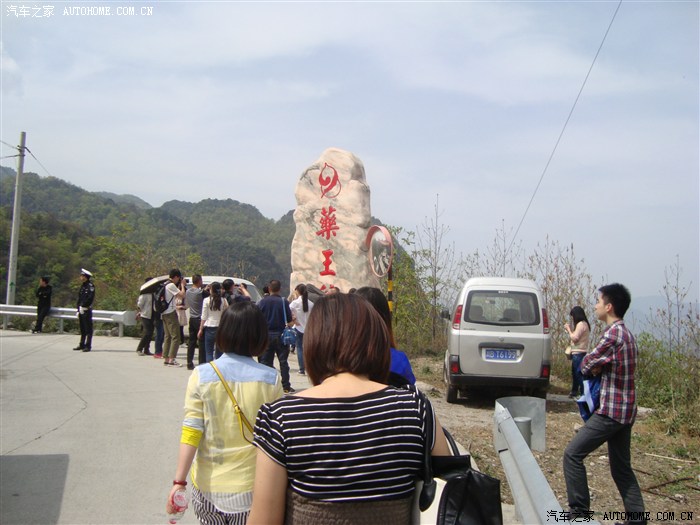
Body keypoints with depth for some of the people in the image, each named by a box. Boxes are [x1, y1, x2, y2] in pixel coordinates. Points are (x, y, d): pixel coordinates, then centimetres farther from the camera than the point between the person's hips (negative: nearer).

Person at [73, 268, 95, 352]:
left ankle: (88, 346, -2)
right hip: (81, 310, 9)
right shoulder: (82, 286, 16)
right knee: (82, 329, 14)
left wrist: (83, 306, -17)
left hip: (87, 310, -9)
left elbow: (90, 298, -19)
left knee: (88, 329, -4)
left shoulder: (90, 286, -10)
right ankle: (82, 344, 21)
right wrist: (78, 310, 15)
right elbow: (79, 299, 19)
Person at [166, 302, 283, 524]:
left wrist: (179, 481, -5)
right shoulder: (270, 379, -8)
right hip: (251, 488, -1)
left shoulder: (201, 375, -8)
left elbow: (190, 433, -10)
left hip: (208, 486, 1)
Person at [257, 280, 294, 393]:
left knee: (265, 361, 8)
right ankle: (286, 386, 6)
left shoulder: (263, 301, -3)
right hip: (280, 335, -1)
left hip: (266, 334, 1)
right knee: (283, 361, 5)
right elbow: (289, 320, -6)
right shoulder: (283, 301, -7)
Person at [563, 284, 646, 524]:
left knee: (573, 455, -4)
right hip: (625, 411, 10)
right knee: (621, 467, 16)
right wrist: (597, 366, -3)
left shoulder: (613, 334, -18)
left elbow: (585, 366, -12)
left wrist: (592, 366, 9)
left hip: (611, 411, -10)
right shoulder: (626, 333, 12)